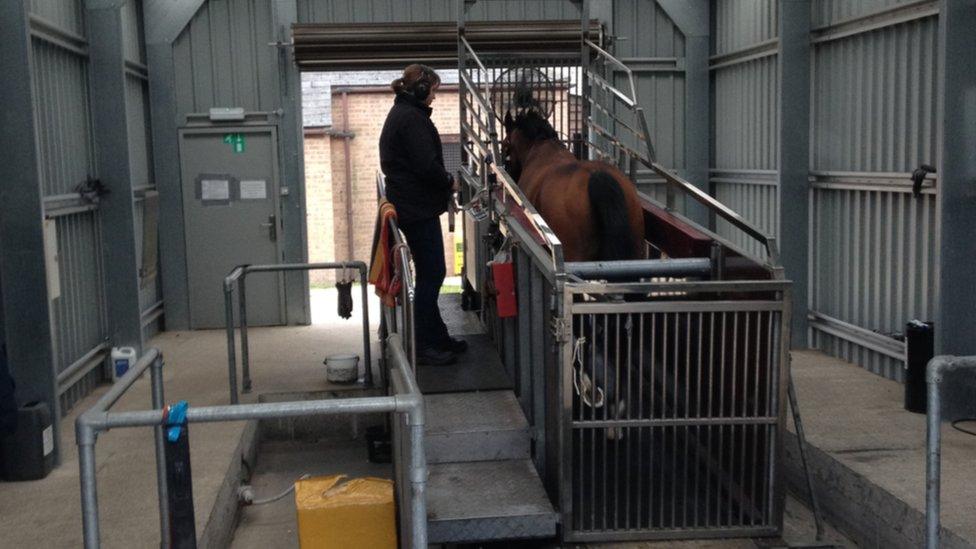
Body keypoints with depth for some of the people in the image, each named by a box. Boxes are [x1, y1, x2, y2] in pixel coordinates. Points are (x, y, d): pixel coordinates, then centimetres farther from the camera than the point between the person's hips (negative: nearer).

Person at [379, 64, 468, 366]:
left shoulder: (401, 112, 15)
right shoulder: (412, 118, -17)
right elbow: (426, 164, -23)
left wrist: (443, 182, 11)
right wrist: (449, 182, -6)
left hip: (408, 203, 11)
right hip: (418, 207, -11)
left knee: (430, 273, 17)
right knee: (431, 274, -5)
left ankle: (437, 336, 26)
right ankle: (423, 346, 2)